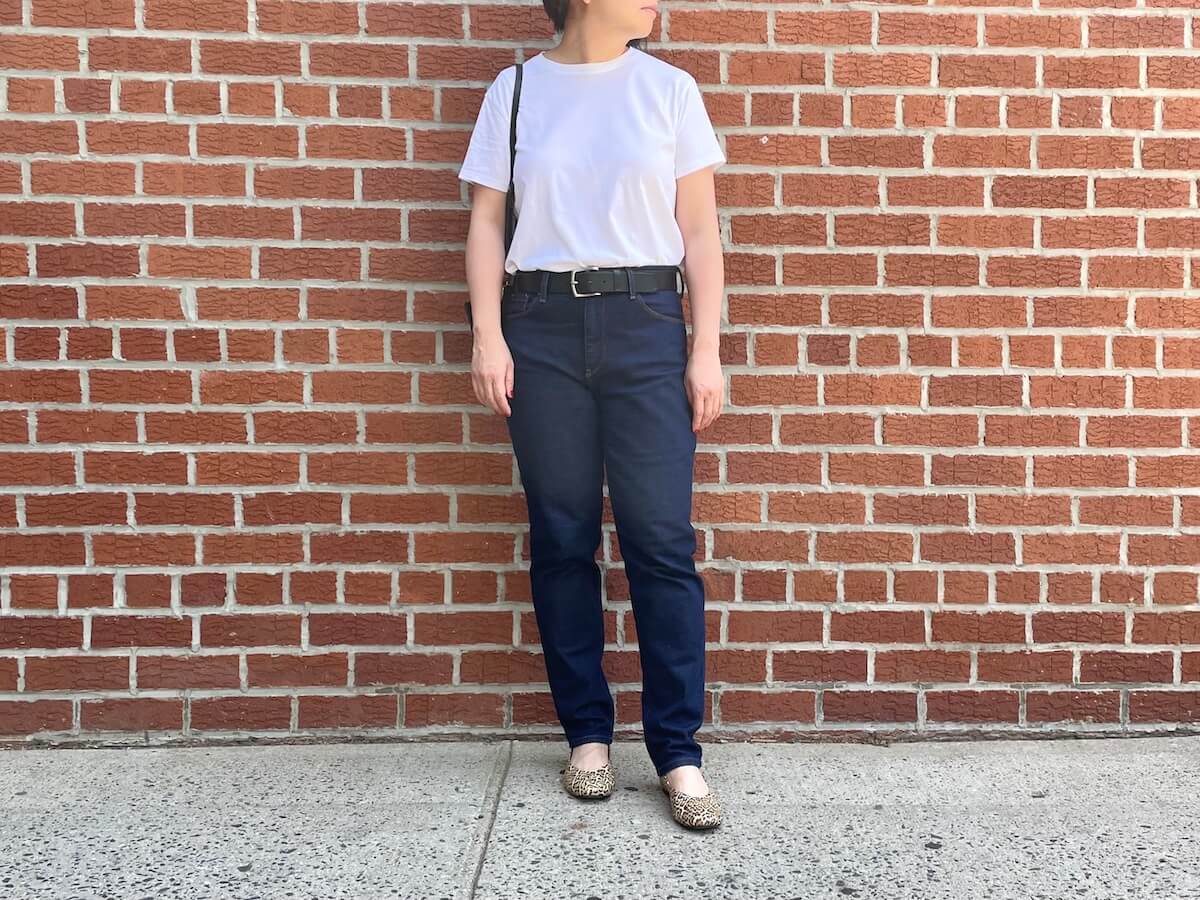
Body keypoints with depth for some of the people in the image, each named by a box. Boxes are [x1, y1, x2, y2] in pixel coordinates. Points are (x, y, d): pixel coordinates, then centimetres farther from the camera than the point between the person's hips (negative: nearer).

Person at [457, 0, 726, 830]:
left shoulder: (669, 89, 8)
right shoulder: (515, 91, 9)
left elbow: (699, 229, 6)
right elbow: (487, 221, 7)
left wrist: (707, 349, -1)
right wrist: (487, 335, -5)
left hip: (644, 322, 0)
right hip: (542, 325, 1)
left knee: (662, 543, -5)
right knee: (562, 541, 4)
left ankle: (679, 753, 5)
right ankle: (587, 734, 18)